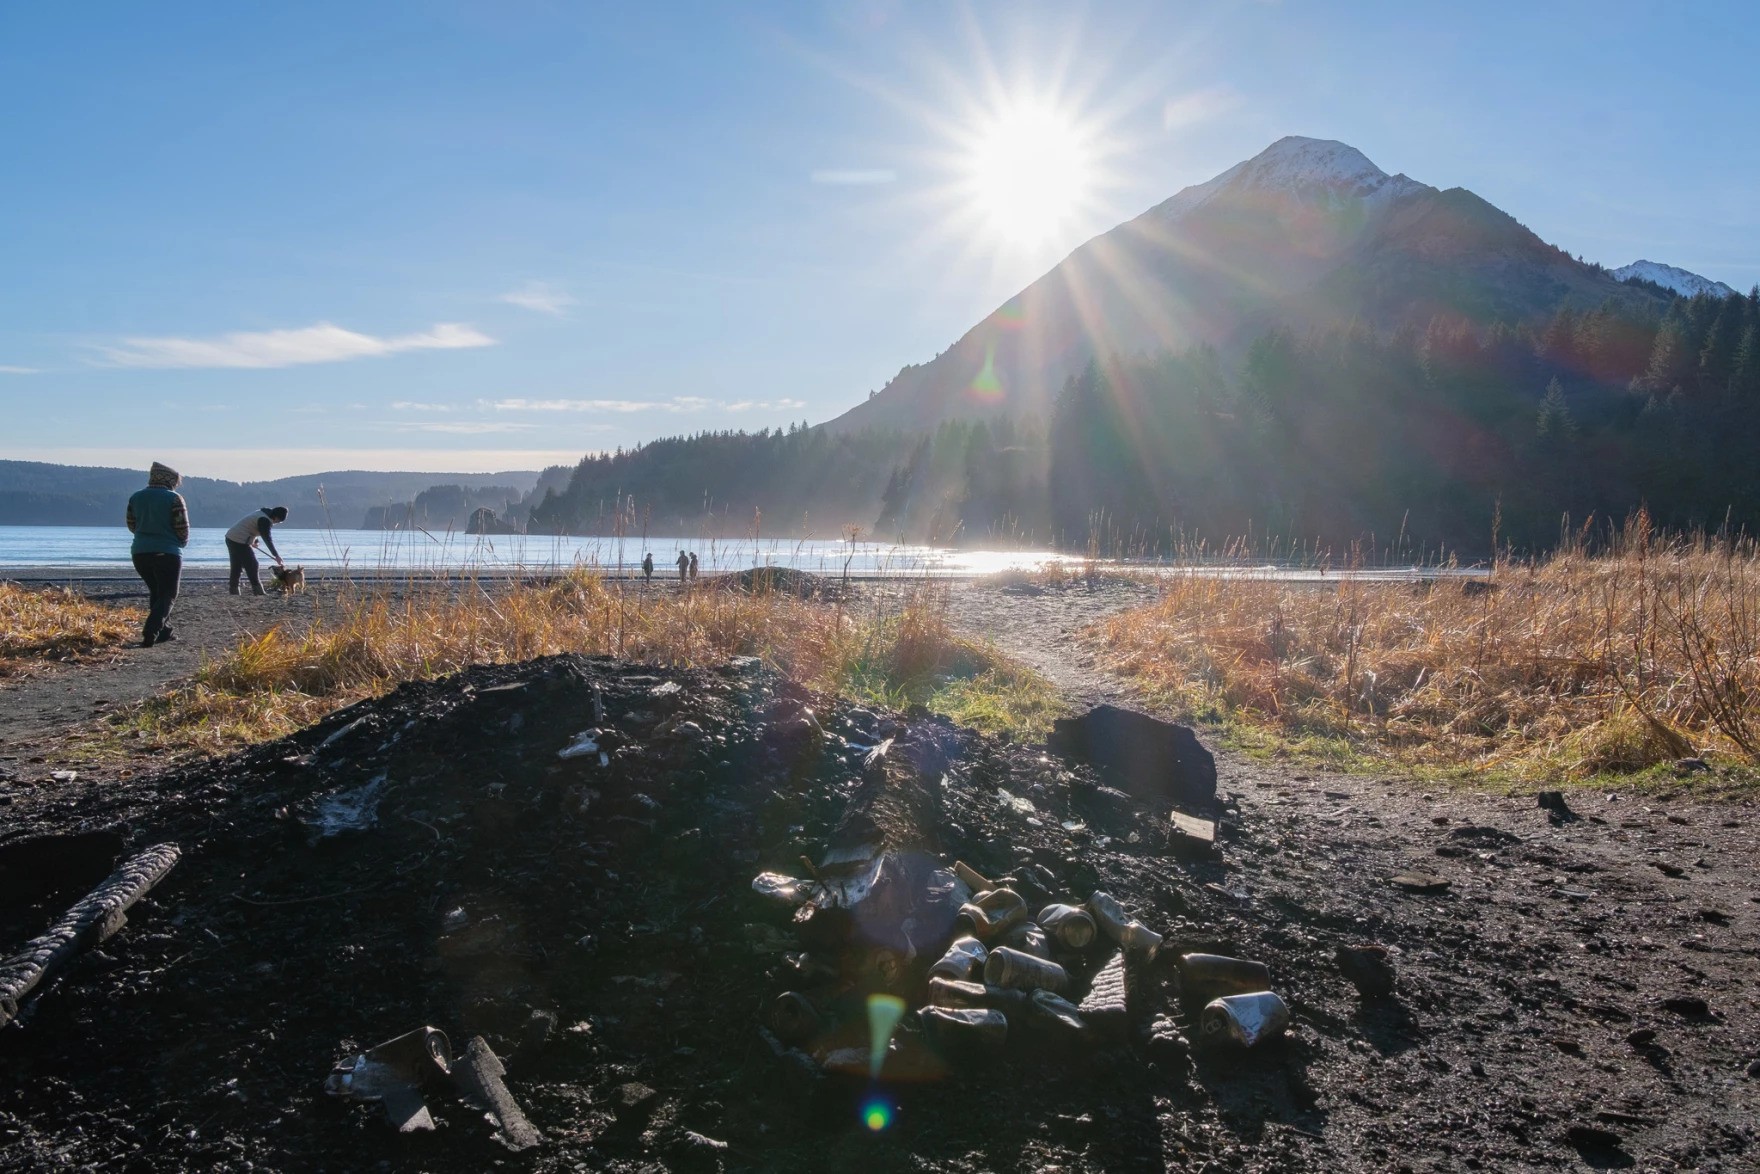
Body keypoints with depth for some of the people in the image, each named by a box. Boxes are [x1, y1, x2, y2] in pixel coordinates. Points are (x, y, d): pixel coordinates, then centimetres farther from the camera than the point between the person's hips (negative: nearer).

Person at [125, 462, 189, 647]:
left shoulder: (135, 497, 7)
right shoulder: (174, 498, -9)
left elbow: (132, 526, 15)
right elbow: (182, 528, -9)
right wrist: (182, 543, 12)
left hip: (140, 553, 6)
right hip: (167, 554, -6)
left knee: (156, 592, 22)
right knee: (167, 595, 1)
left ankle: (163, 632, 22)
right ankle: (150, 633, -16)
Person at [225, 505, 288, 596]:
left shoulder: (262, 514, 13)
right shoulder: (265, 520, -17)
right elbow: (267, 539, -19)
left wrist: (253, 541, 37)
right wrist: (276, 556, -18)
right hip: (240, 541, -10)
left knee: (236, 566, 15)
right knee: (252, 565, -5)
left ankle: (233, 590, 18)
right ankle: (257, 591, -6)